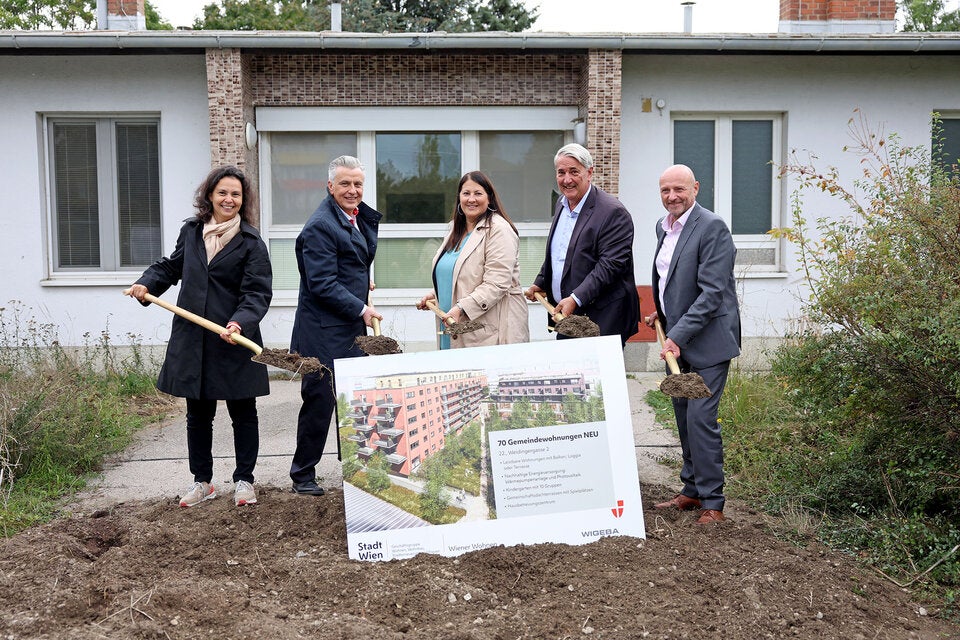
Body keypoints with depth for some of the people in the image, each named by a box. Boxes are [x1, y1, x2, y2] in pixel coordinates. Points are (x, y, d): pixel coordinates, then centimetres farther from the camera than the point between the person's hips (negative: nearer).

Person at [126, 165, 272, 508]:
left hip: (235, 341, -4)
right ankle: (202, 481, 26)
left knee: (243, 413, 8)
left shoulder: (251, 243, -7)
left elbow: (258, 293, -13)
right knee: (198, 415, 13)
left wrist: (240, 323, -29)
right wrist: (146, 284, 5)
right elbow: (171, 266, 23)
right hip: (192, 339, 4)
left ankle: (244, 480, 22)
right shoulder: (190, 232, 8)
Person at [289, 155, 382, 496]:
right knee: (320, 401, -1)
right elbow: (323, 285, -20)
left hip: (352, 328, 9)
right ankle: (302, 475, 12)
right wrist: (361, 309, -16)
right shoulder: (320, 226, -16)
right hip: (324, 333, -9)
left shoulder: (360, 217, 13)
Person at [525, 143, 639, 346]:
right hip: (563, 313, 8)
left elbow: (611, 265, -21)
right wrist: (540, 283, 22)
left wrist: (575, 299, -25)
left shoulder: (613, 213, -15)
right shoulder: (562, 203, 13)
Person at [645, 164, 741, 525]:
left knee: (700, 419, -11)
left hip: (706, 340, -8)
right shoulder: (664, 227, 12)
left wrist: (678, 336, -24)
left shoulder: (712, 227, -15)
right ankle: (692, 492, 27)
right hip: (676, 339, 9)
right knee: (684, 419, 15)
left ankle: (712, 503, 0)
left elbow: (712, 292, -21)